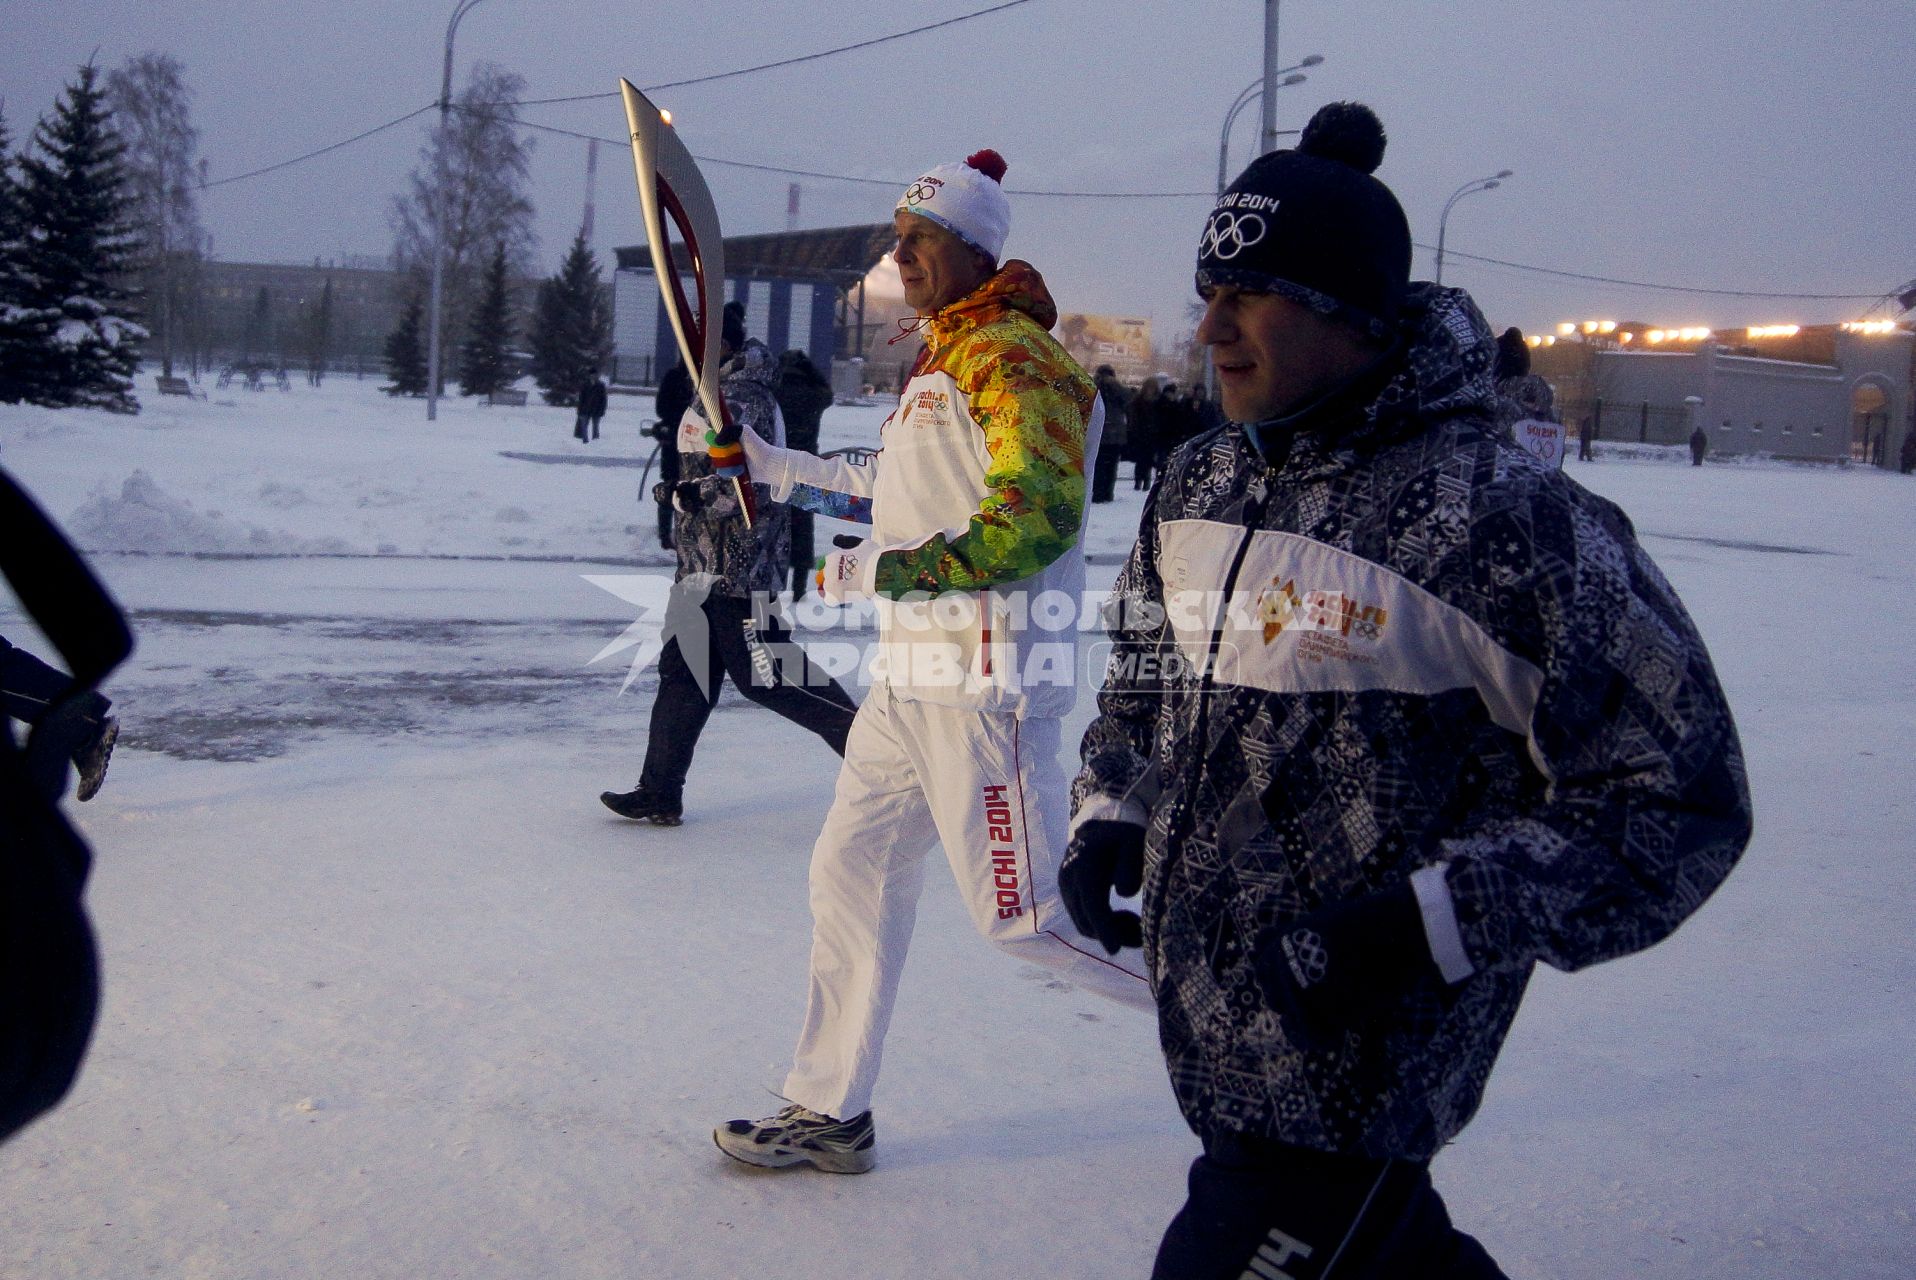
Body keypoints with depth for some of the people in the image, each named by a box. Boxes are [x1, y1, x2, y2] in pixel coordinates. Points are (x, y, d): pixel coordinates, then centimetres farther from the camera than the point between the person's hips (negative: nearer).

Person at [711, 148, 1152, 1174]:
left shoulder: (1013, 357, -13)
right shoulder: (938, 362, 18)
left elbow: (1040, 516, -24)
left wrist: (885, 572, -20)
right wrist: (770, 466, 24)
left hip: (987, 677, -10)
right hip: (914, 673, 10)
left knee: (1026, 914, -6)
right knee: (852, 868, 11)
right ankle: (829, 1112, 21)